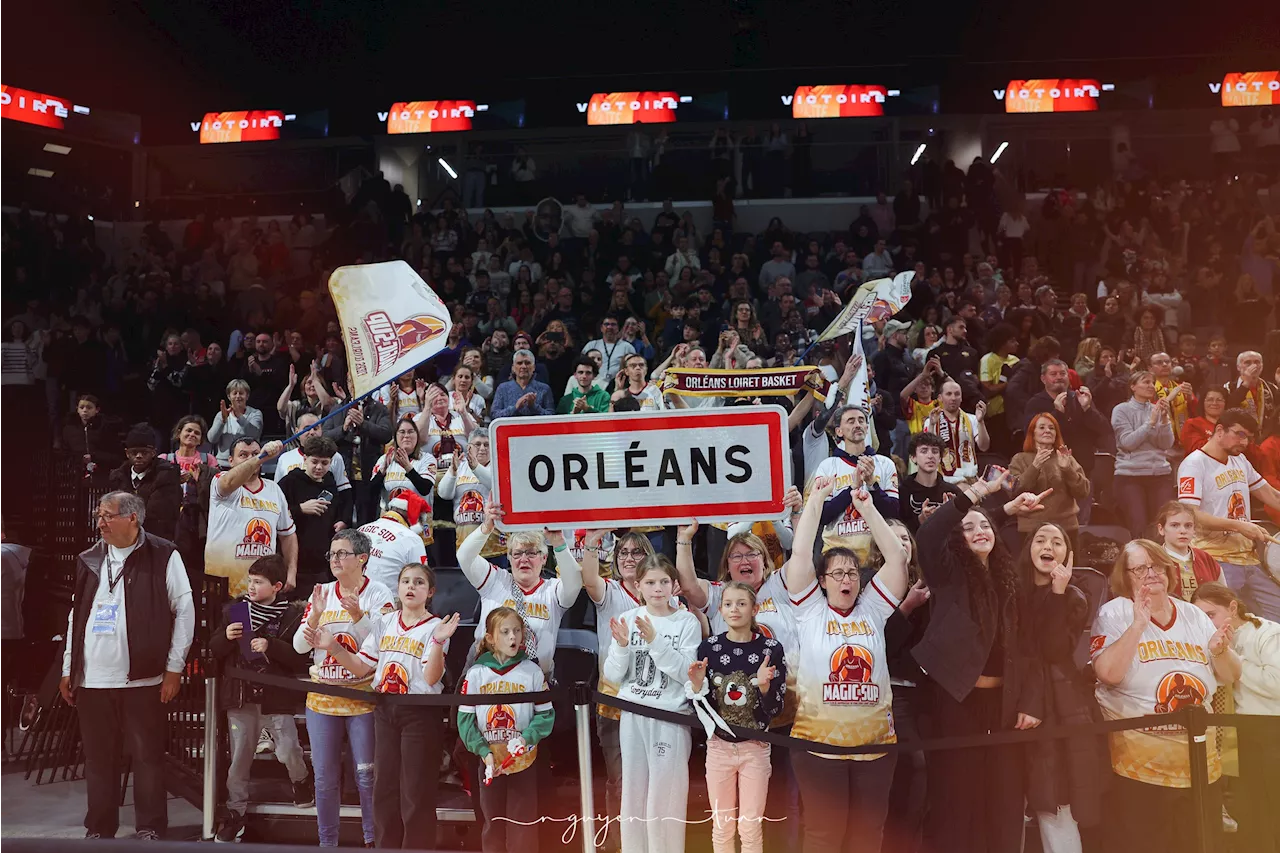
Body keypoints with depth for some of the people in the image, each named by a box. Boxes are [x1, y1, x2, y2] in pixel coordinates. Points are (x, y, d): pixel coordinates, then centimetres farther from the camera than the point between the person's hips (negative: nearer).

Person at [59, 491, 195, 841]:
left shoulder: (163, 556, -4)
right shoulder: (90, 560, 12)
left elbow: (184, 612, -4)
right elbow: (75, 616, 18)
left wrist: (174, 668, -7)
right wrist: (68, 669, 14)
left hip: (142, 679, -4)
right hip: (92, 680, 5)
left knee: (148, 757, 2)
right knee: (98, 759, 12)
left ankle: (150, 830, 15)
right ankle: (99, 830, 25)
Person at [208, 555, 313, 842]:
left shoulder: (292, 613, -6)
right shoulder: (234, 608, 6)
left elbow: (301, 658, -10)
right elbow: (215, 650, 10)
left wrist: (271, 646, -22)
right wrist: (226, 637, -11)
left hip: (276, 697, -3)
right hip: (240, 694, 3)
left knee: (288, 752, -7)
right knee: (239, 758, 9)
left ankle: (302, 781, 26)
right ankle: (235, 812, 24)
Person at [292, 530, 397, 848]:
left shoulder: (378, 594, -6)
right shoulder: (321, 592, 5)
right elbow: (300, 646, 2)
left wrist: (358, 616, -27)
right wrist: (315, 615, -15)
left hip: (363, 698, -3)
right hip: (322, 698, 4)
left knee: (367, 775, 3)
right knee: (324, 777, 10)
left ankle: (372, 840, 18)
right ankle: (327, 842, 23)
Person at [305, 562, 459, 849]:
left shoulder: (435, 627, -8)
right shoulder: (383, 623, 7)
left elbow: (431, 678, -18)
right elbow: (362, 669, 8)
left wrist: (438, 642, -32)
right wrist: (333, 647, -3)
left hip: (420, 714, -5)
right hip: (384, 710, 5)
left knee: (416, 794, 2)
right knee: (383, 789, 14)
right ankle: (384, 846, 28)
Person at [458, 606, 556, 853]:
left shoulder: (532, 671, -4)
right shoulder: (476, 673, -3)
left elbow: (546, 714, -4)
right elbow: (465, 719, -4)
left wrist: (526, 739, -19)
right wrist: (484, 752, -13)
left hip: (524, 760, -1)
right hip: (489, 761, 1)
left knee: (523, 824, 3)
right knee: (492, 821, 12)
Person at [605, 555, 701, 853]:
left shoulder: (687, 622, -6)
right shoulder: (627, 619, 1)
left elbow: (686, 673, -15)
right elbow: (613, 676, 1)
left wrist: (655, 641, -24)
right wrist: (622, 646, -17)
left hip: (670, 717, -3)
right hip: (632, 716, 3)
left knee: (665, 796, 1)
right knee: (633, 791, 12)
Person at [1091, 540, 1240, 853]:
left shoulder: (1193, 615, 8)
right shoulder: (1114, 613, -7)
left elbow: (1230, 676, 9)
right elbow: (1108, 674, -22)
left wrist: (1220, 651, -11)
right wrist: (1138, 625, -26)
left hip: (1202, 765, 5)